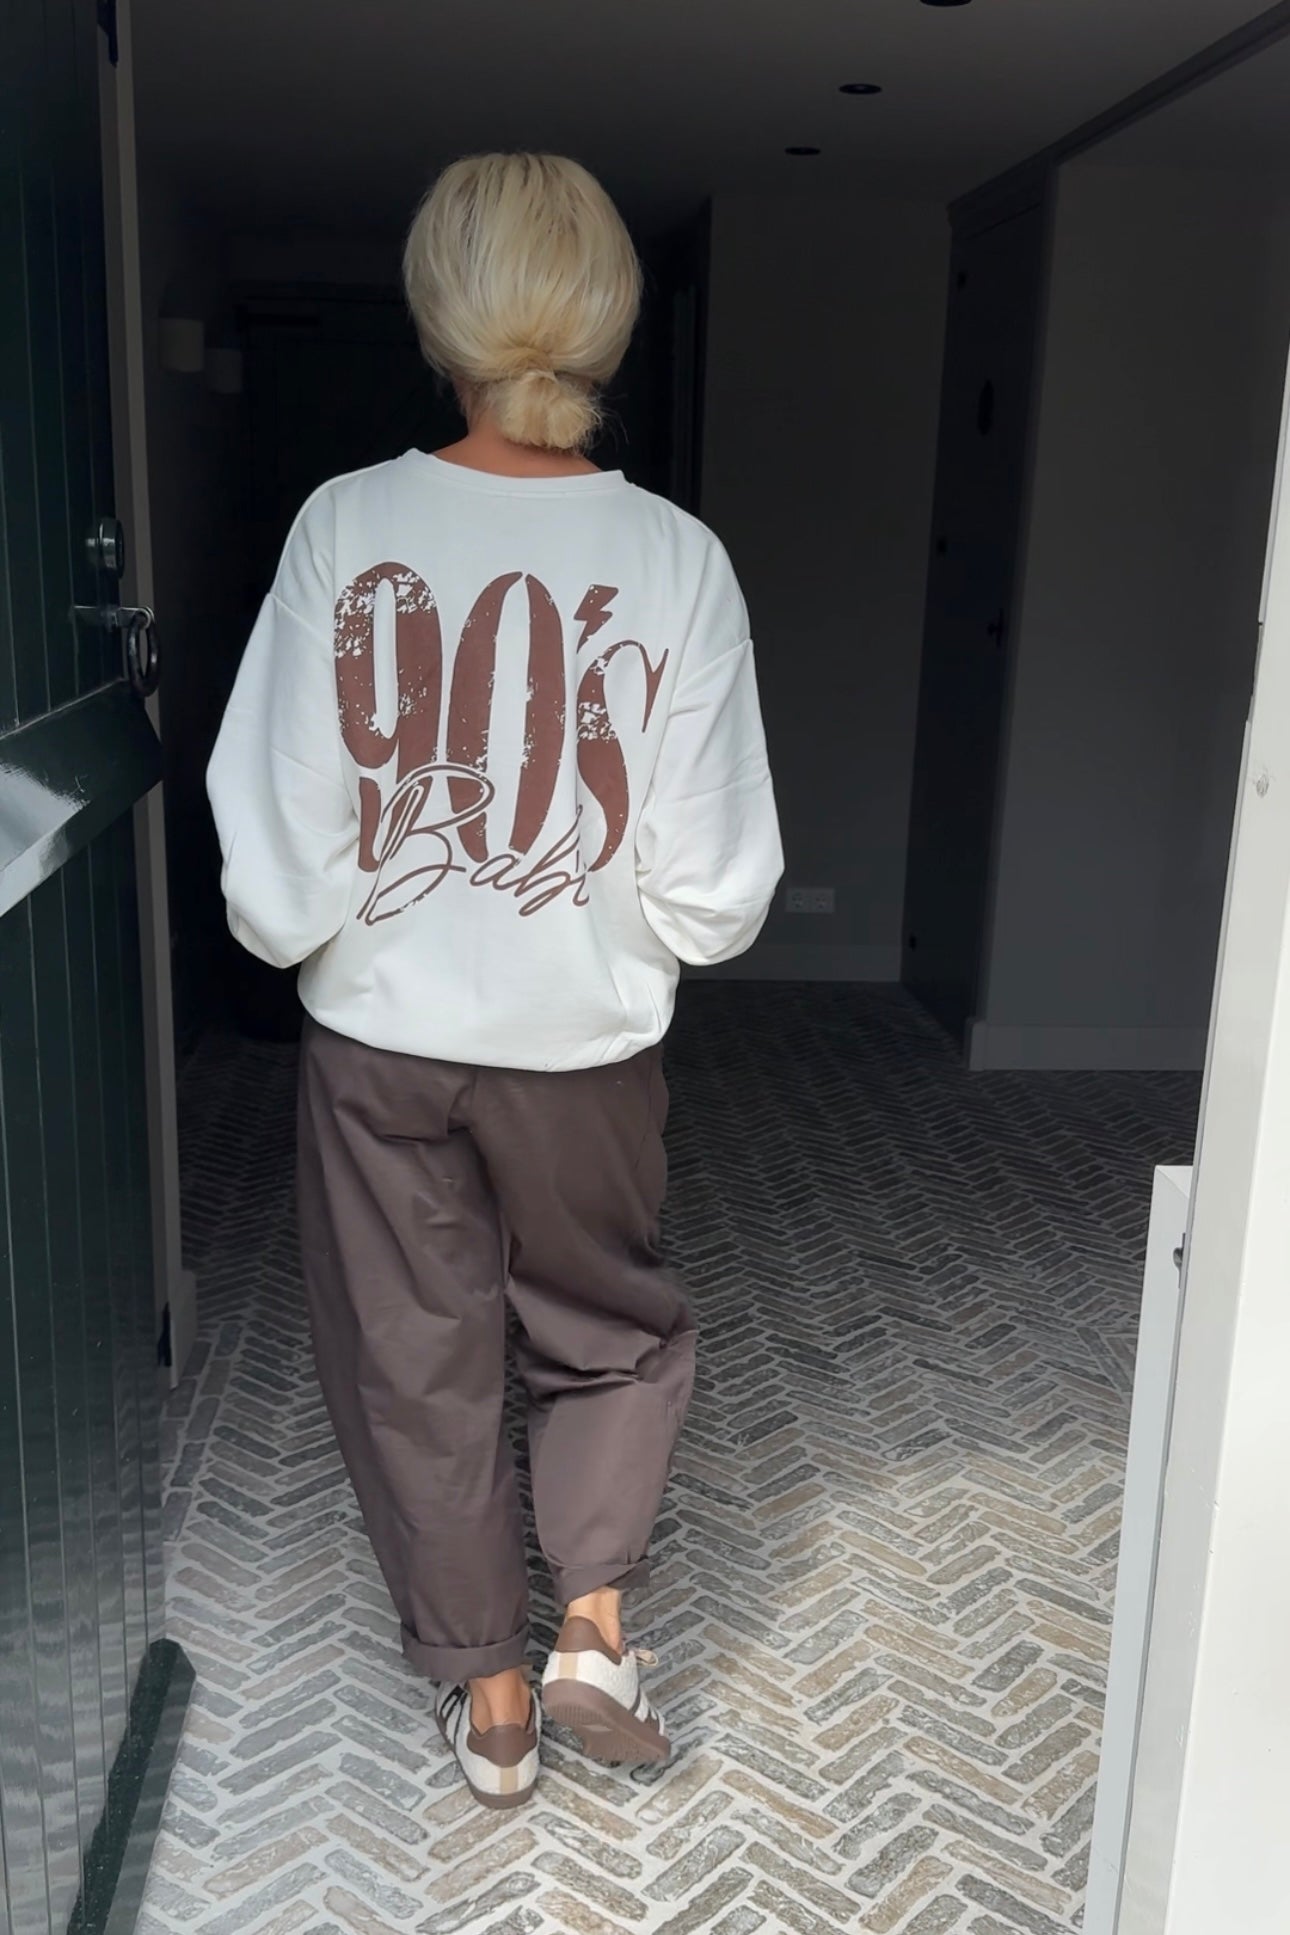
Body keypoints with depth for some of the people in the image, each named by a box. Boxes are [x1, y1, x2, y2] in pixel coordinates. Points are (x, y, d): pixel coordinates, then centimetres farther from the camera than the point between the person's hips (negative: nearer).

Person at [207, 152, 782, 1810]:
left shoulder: (346, 526, -13)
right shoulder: (674, 557, -13)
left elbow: (278, 853, -11)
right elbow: (716, 891, -11)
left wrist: (294, 933, 10)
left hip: (379, 1035, 1)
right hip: (584, 1041, 0)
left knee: (418, 1359, 19)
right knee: (613, 1332, 27)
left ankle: (487, 1694, 32)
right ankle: (593, 1614, 20)